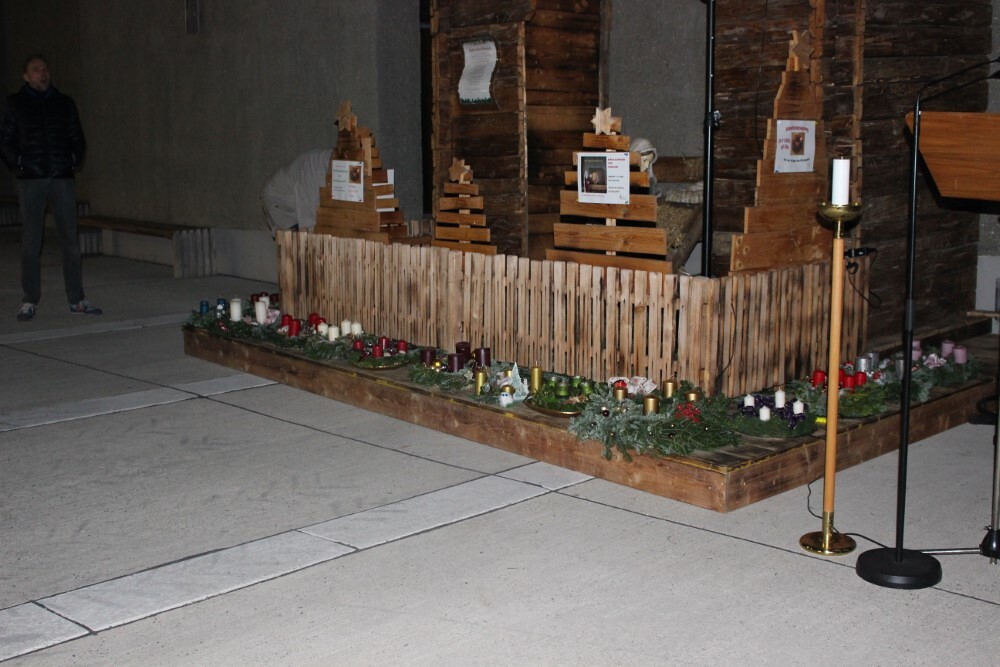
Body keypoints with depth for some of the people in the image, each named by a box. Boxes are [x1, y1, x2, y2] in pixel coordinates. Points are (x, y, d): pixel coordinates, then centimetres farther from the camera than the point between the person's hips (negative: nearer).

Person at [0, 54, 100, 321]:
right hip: (31, 180, -1)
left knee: (70, 240, -1)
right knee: (30, 242, -1)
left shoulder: (64, 103, 13)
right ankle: (30, 301, 4)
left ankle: (77, 300, 4)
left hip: (62, 179, 2)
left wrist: (74, 161, 4)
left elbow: (78, 138, 18)